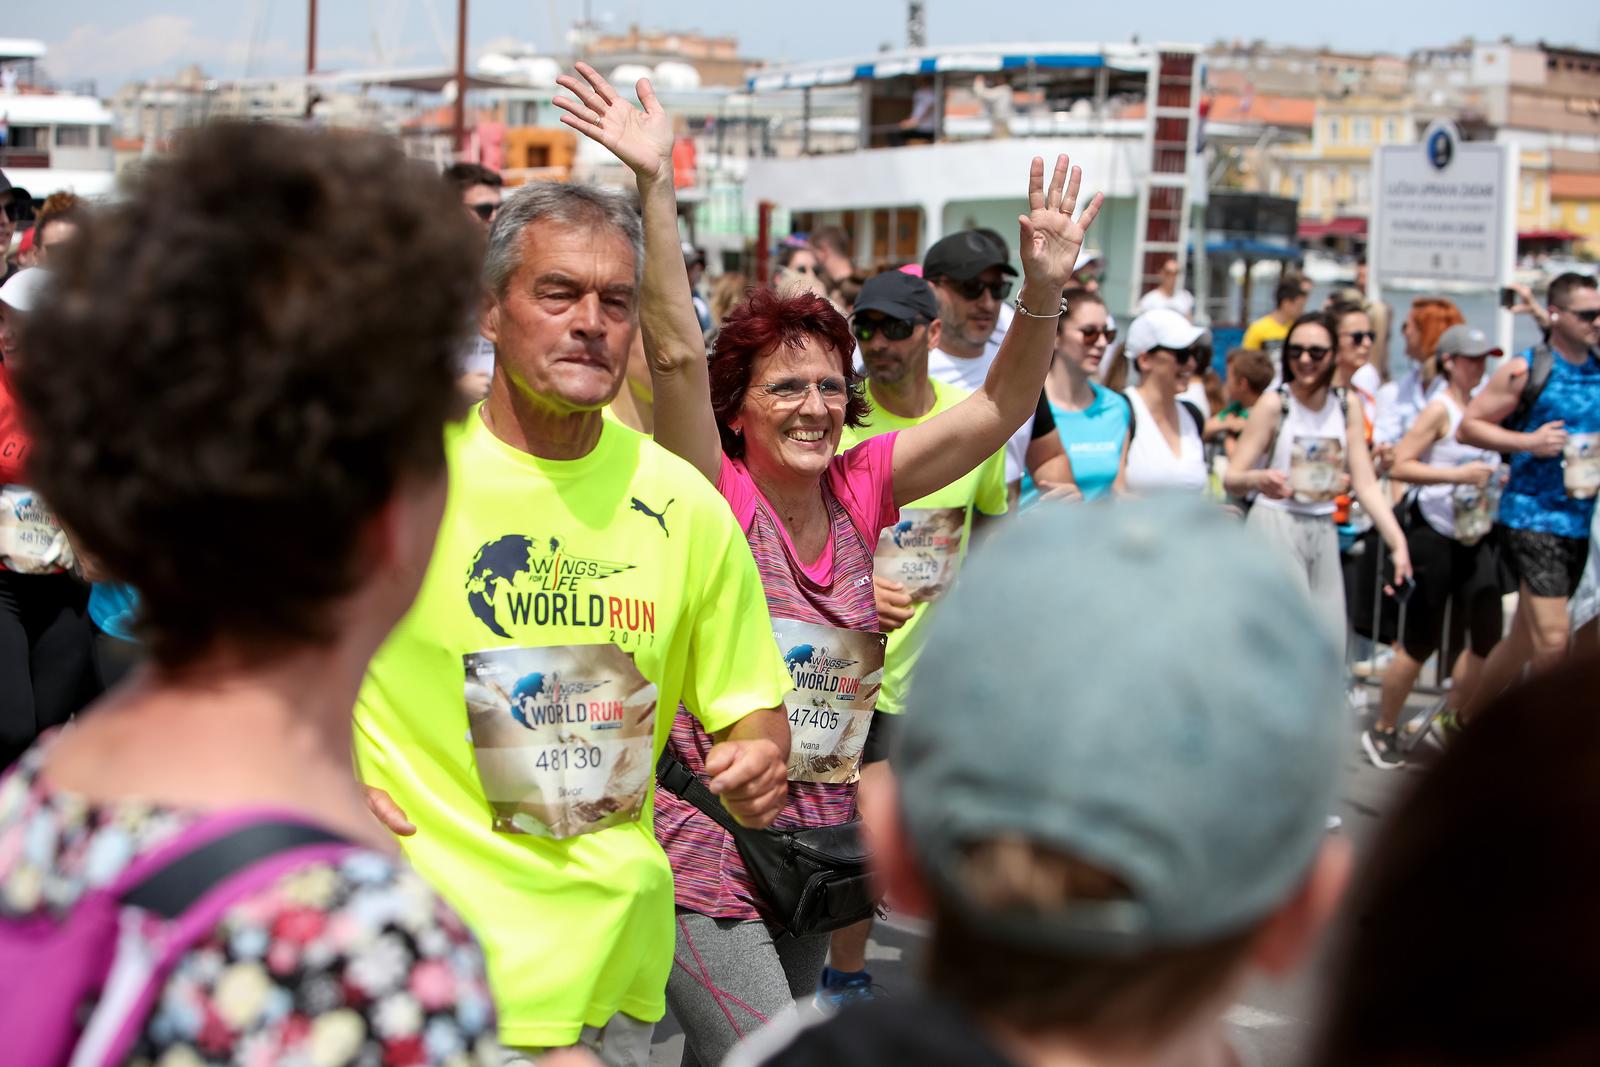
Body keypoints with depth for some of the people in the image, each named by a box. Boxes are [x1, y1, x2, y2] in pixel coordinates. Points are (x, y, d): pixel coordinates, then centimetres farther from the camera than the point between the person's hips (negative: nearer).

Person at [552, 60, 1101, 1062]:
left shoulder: (860, 486, 2)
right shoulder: (713, 495, -11)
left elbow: (998, 412, -1)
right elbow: (677, 354, -24)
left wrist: (1043, 292, -16)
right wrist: (656, 184, -33)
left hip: (818, 842, 6)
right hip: (705, 852, -6)